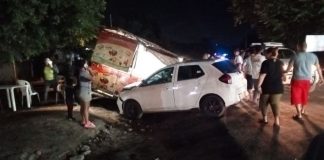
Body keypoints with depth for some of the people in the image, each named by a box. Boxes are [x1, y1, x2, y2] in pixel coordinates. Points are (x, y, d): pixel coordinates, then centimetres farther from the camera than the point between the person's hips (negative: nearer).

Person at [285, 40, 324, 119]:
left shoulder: (295, 56, -11)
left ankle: (299, 115, 1)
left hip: (297, 79, -4)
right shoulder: (313, 56, 0)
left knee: (296, 97, 4)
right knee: (304, 96, 22)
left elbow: (288, 69, -8)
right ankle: (302, 110, 40)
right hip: (307, 80, 4)